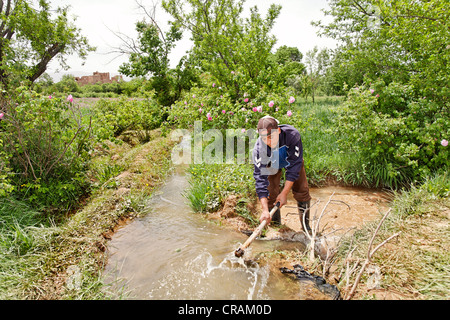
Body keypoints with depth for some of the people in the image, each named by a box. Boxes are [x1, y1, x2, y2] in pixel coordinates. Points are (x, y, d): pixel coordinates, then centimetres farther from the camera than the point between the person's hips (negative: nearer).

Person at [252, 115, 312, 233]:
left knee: (302, 190, -4)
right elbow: (260, 178, -37)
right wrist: (265, 209, -43)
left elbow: (294, 166, -32)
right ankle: (276, 225, 14)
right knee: (271, 194, -7)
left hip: (292, 160, 0)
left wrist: (284, 193, -30)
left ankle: (306, 226, 14)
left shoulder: (292, 135, -41)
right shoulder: (259, 149, -39)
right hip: (272, 164, 0)